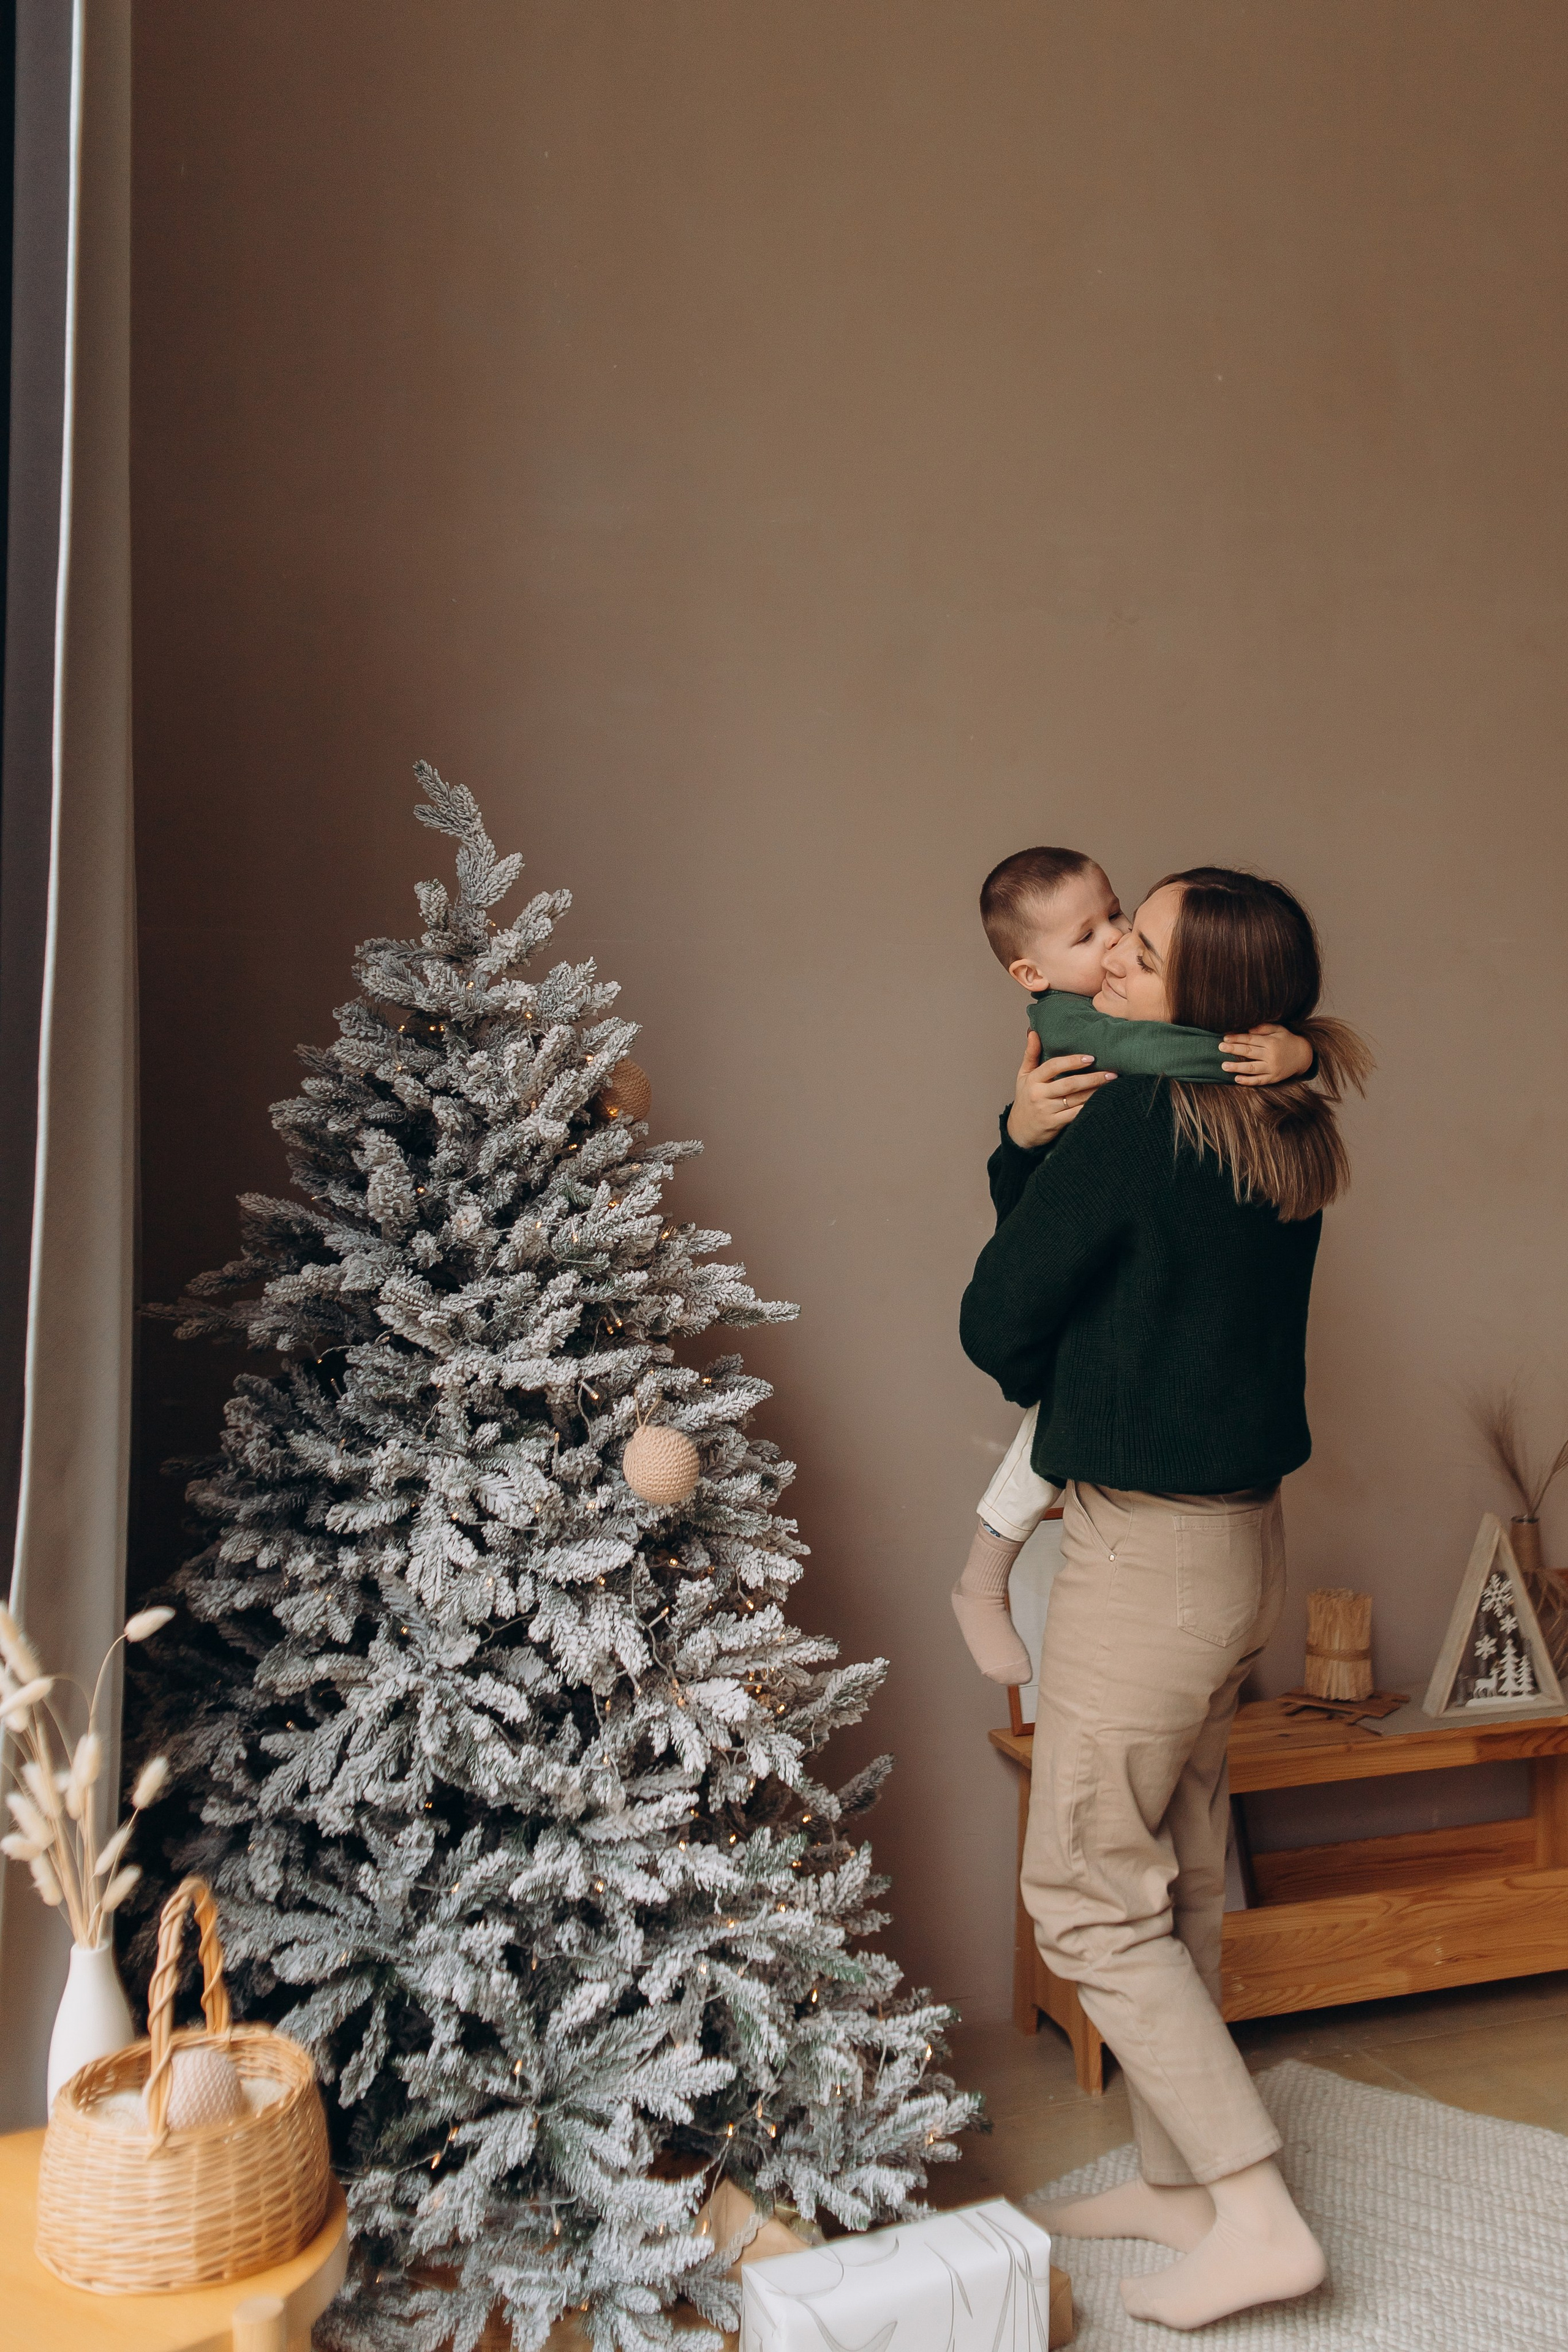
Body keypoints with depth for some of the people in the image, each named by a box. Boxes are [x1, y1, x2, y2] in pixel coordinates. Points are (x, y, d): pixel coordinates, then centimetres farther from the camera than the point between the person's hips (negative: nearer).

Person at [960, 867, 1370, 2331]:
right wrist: (1026, 1150, -5)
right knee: (1174, 1882, 19)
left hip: (1146, 1550, -9)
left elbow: (996, 1327, -11)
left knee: (1085, 1895, 4)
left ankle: (1258, 2219, 10)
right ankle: (1175, 2177, 33)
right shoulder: (1284, 1134, 6)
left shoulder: (1131, 1120, -20)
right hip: (1240, 1541, 9)